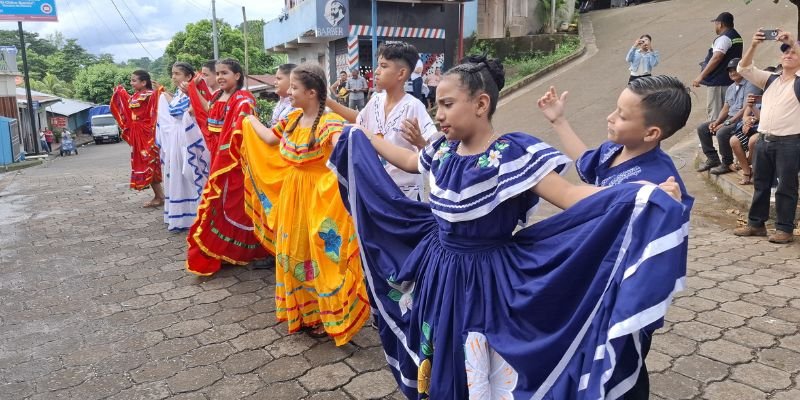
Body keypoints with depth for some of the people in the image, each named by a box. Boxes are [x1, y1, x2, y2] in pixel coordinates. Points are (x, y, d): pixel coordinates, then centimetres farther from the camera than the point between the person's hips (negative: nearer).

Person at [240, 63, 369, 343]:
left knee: (317, 253, 1)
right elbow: (269, 139, 20)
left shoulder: (328, 122, -20)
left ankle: (324, 315, 19)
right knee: (292, 251, 17)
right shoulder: (293, 119, 5)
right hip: (291, 194, 8)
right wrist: (248, 118, 31)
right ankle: (300, 310, 35)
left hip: (316, 196, -8)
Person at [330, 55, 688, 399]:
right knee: (437, 367, 24)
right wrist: (362, 136, 28)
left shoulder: (513, 155, -21)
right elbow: (409, 161, 20)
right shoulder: (443, 151, -1)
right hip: (438, 276, 6)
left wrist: (645, 196, -42)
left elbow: (570, 195, -28)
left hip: (485, 282, -6)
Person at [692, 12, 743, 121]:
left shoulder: (724, 38, -14)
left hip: (718, 82, -10)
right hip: (730, 80, 10)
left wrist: (701, 76, -24)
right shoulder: (737, 37, 17)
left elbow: (716, 58, -24)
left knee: (714, 112, -8)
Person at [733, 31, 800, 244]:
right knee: (760, 184, 11)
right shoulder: (770, 79, 15)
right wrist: (753, 45, -8)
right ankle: (756, 223, 20)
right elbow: (744, 68, 6)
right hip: (764, 140, 5)